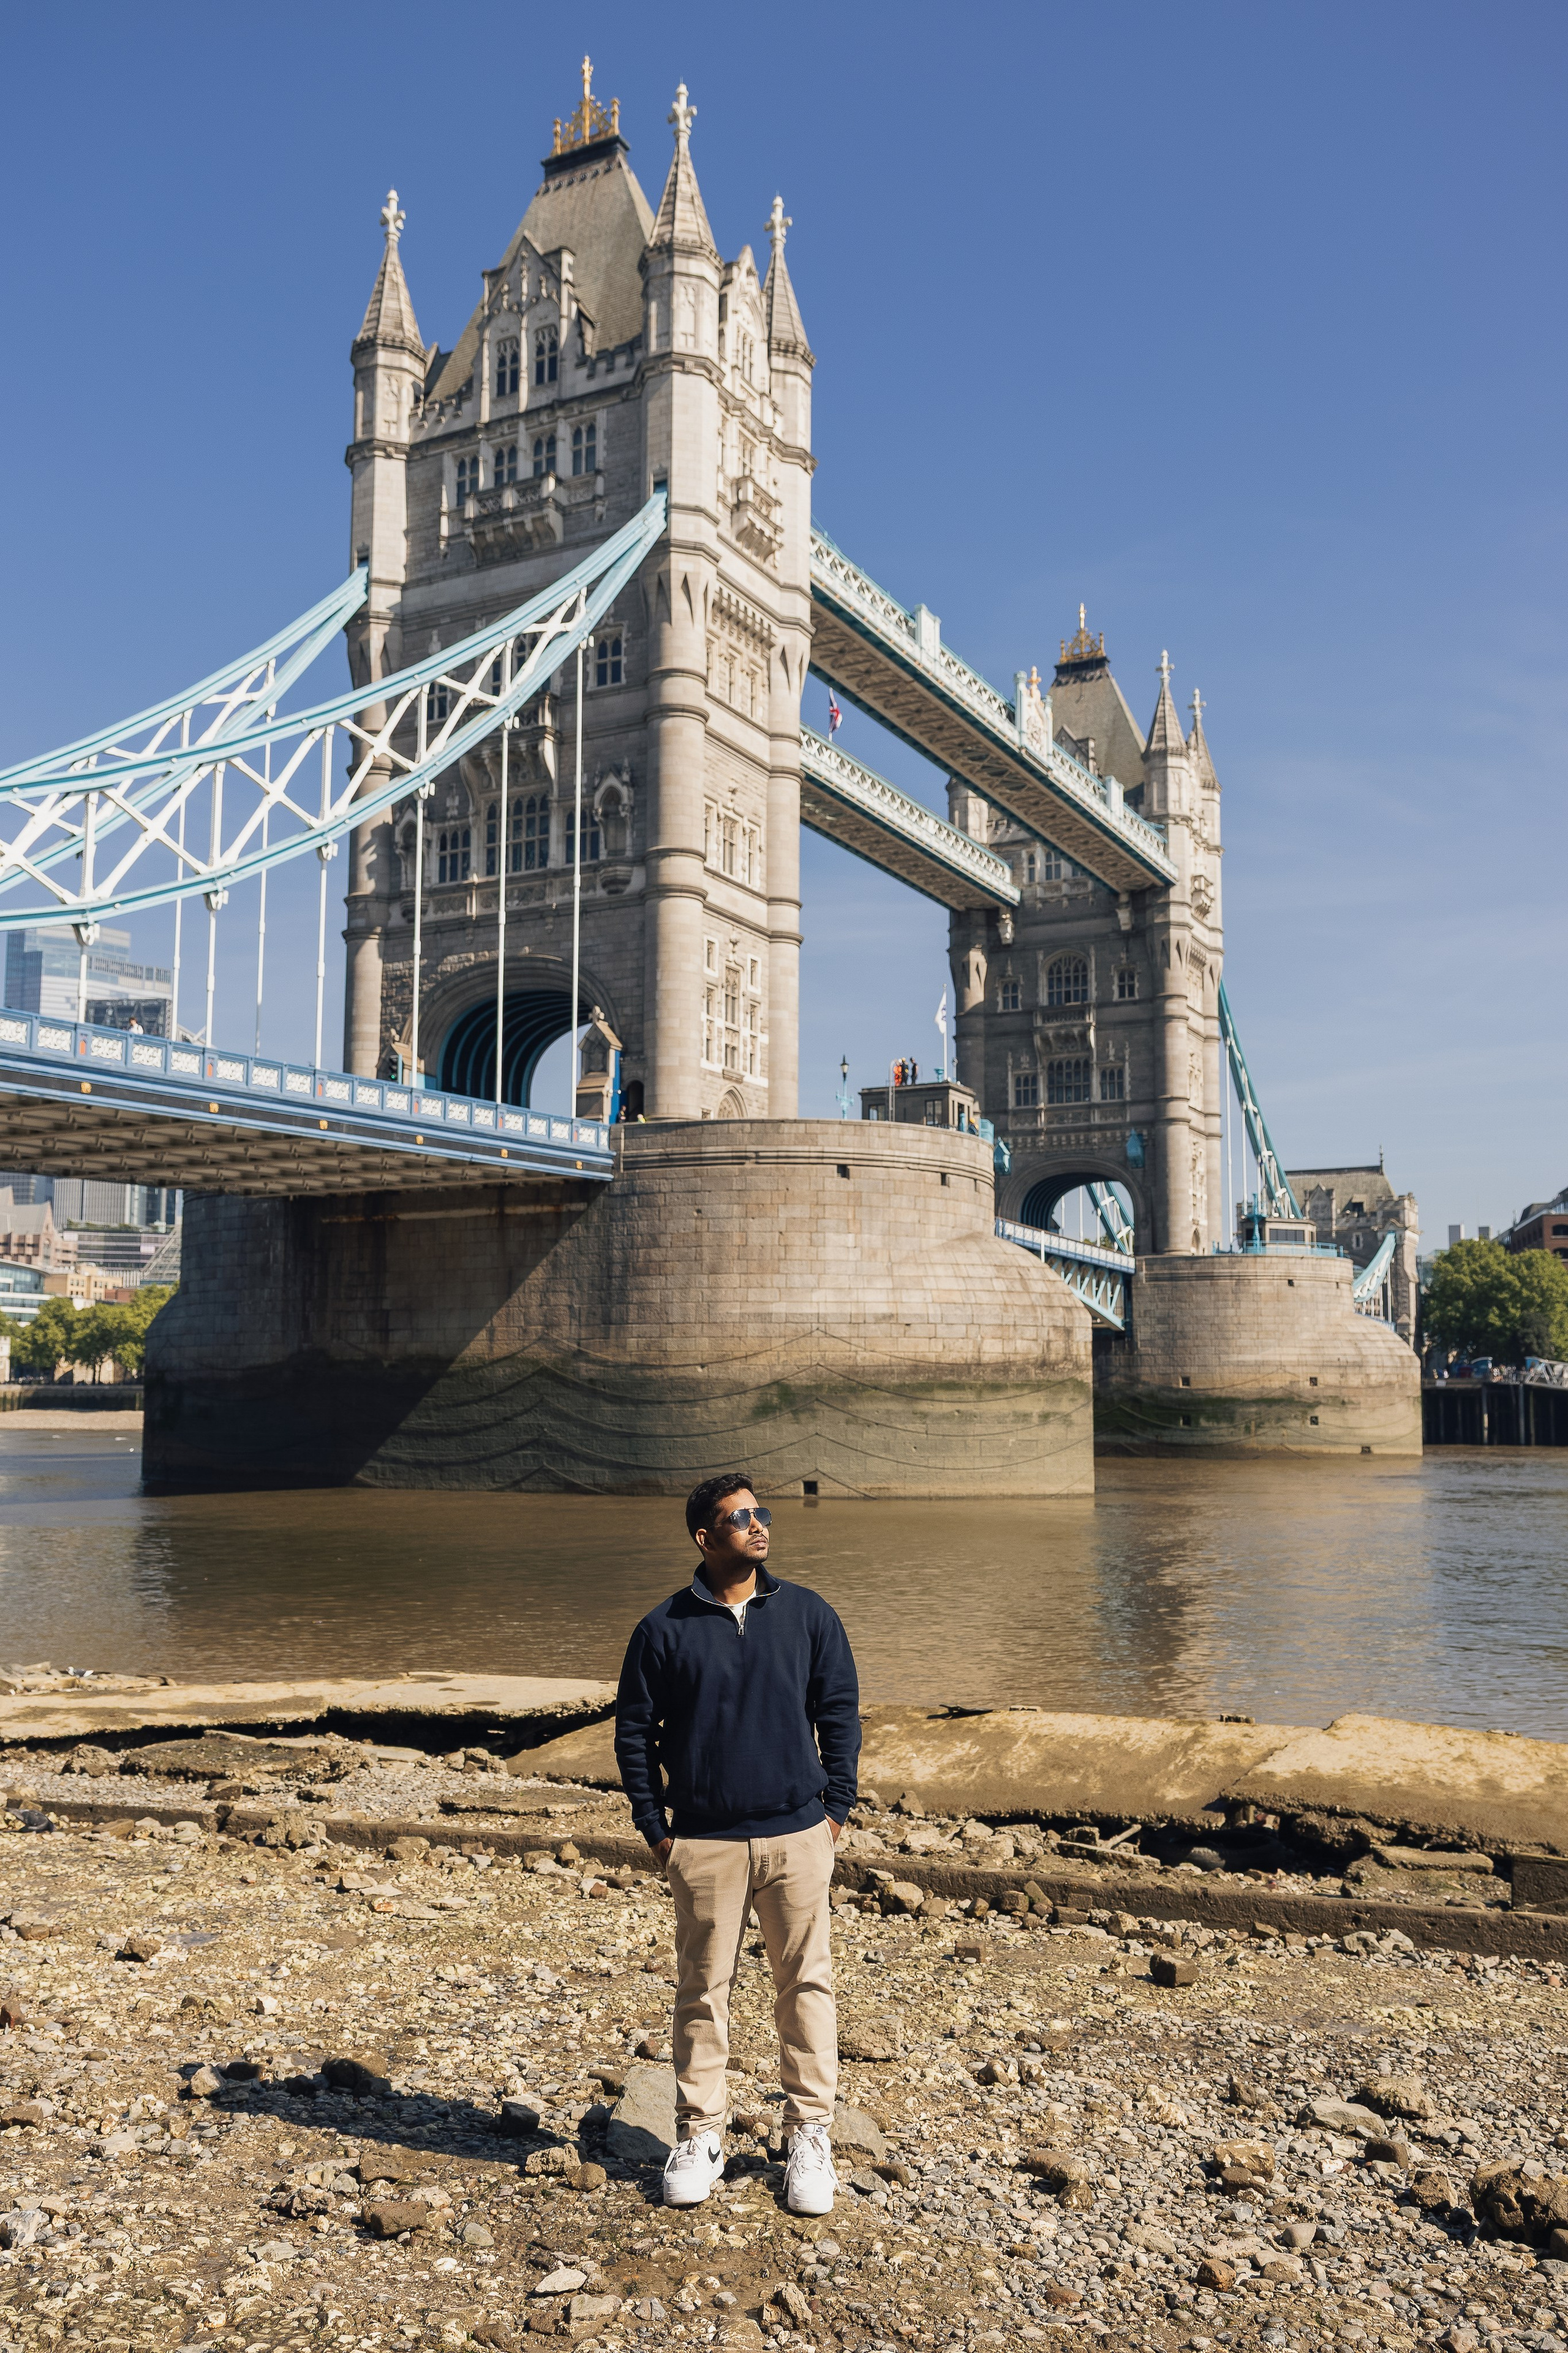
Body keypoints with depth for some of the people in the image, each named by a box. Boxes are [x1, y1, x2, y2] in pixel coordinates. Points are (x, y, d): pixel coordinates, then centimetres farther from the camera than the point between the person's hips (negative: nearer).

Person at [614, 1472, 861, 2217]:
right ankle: (699, 2137, 22)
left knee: (806, 1985, 7)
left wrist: (835, 1809, 4)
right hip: (704, 1842, -1)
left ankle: (811, 2137, 20)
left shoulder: (808, 1615, 2)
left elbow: (839, 1712, 7)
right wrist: (655, 1828, 2)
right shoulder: (664, 1630, -3)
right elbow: (634, 1730, 4)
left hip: (797, 1836, 1)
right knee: (702, 1990, 8)